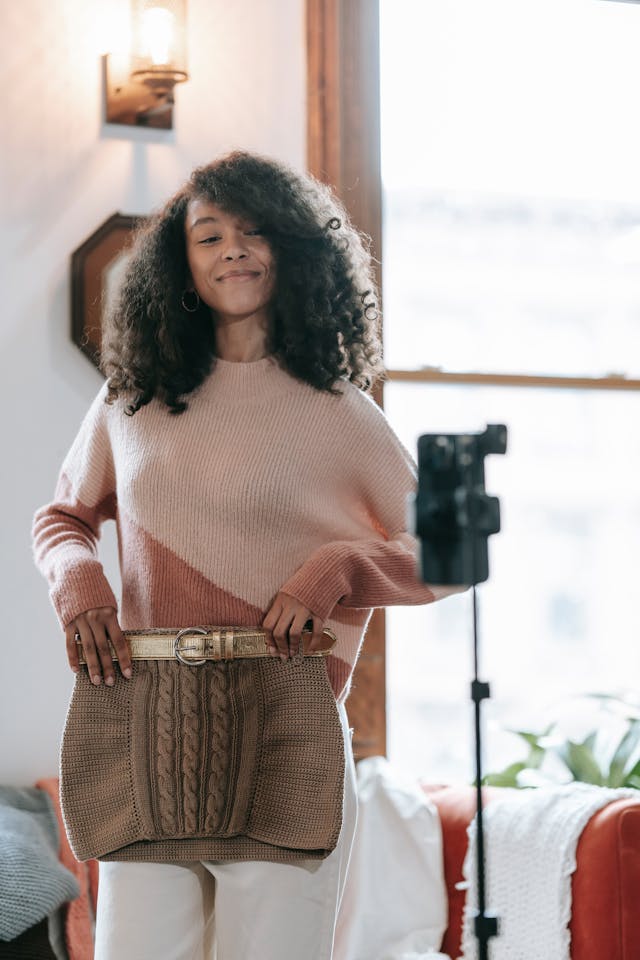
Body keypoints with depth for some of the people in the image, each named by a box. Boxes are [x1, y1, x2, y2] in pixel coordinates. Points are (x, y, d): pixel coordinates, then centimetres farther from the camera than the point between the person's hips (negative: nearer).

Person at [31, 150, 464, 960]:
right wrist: (76, 579, 5)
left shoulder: (336, 411, 4)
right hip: (145, 744, 3)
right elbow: (63, 516, 27)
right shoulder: (130, 398, 13)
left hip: (284, 748, -2)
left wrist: (335, 571, -10)